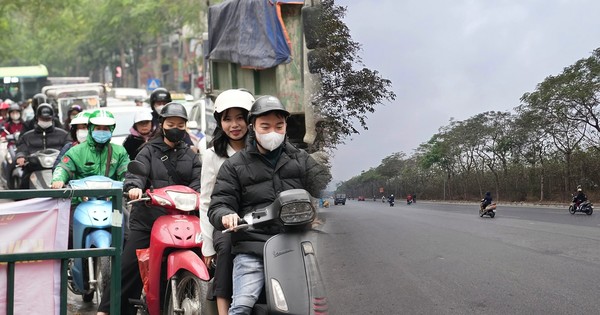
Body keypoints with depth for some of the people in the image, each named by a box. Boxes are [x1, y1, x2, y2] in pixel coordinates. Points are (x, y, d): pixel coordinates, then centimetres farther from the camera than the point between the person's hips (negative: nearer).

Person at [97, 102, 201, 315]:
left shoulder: (190, 156, 18)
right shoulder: (149, 151, 11)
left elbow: (198, 181, 3)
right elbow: (137, 171, -7)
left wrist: (199, 195, -20)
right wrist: (134, 187, -29)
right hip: (147, 218, -2)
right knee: (128, 266, -5)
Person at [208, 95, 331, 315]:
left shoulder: (302, 160, 19)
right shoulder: (234, 166, 14)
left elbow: (325, 187, 10)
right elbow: (218, 205, 8)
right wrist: (226, 215, -17)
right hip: (252, 249, -1)